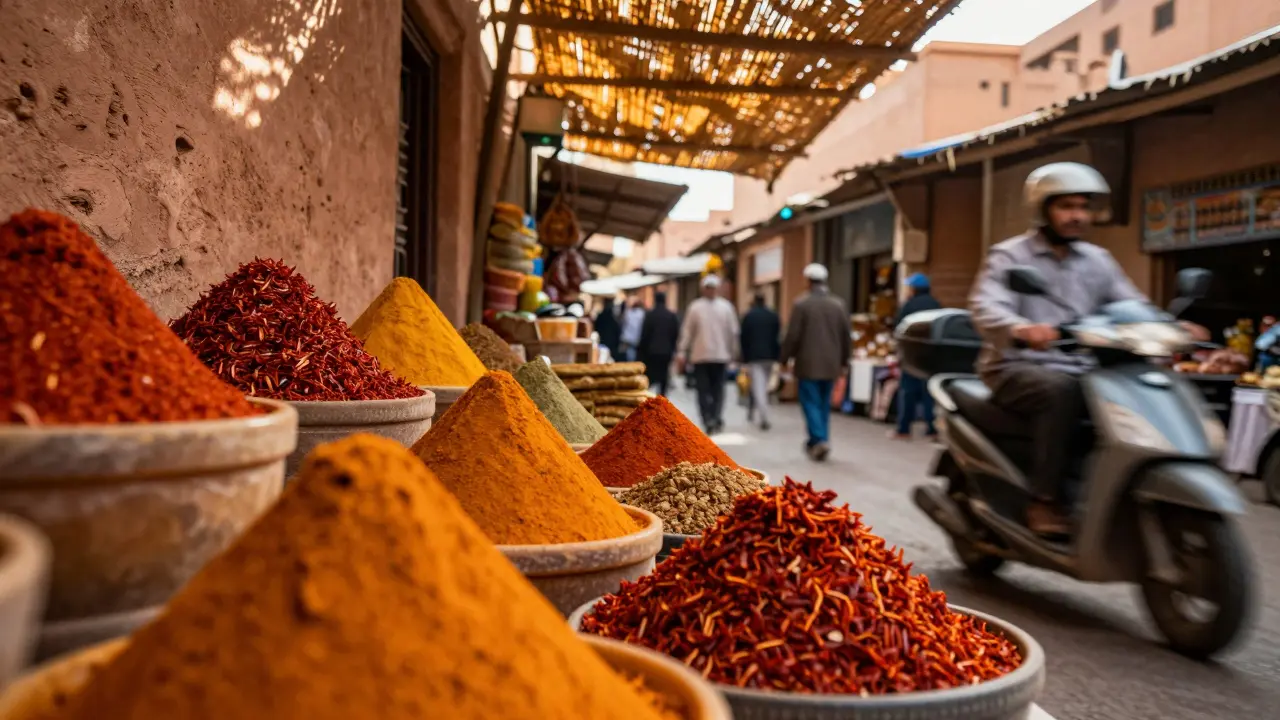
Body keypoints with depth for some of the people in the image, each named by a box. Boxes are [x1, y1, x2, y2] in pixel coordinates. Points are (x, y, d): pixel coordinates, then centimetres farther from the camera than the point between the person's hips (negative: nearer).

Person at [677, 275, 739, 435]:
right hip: (721, 355, 1)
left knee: (703, 391, 2)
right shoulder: (726, 307, 0)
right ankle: (717, 417, -6)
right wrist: (732, 353, 9)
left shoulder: (694, 307, -2)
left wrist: (682, 353, 3)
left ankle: (708, 421, -6)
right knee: (718, 389, 7)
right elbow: (733, 332, 2)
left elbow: (687, 332, 0)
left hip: (700, 355, -1)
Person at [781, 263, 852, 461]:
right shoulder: (838, 304, 4)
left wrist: (785, 358, 0)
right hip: (831, 364, 4)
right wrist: (844, 360, 17)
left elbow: (793, 335, -10)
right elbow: (846, 336, 7)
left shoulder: (802, 304, -9)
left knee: (811, 402, 0)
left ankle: (819, 439, -14)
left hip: (808, 363, -4)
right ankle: (817, 441, 18)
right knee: (824, 404, 13)